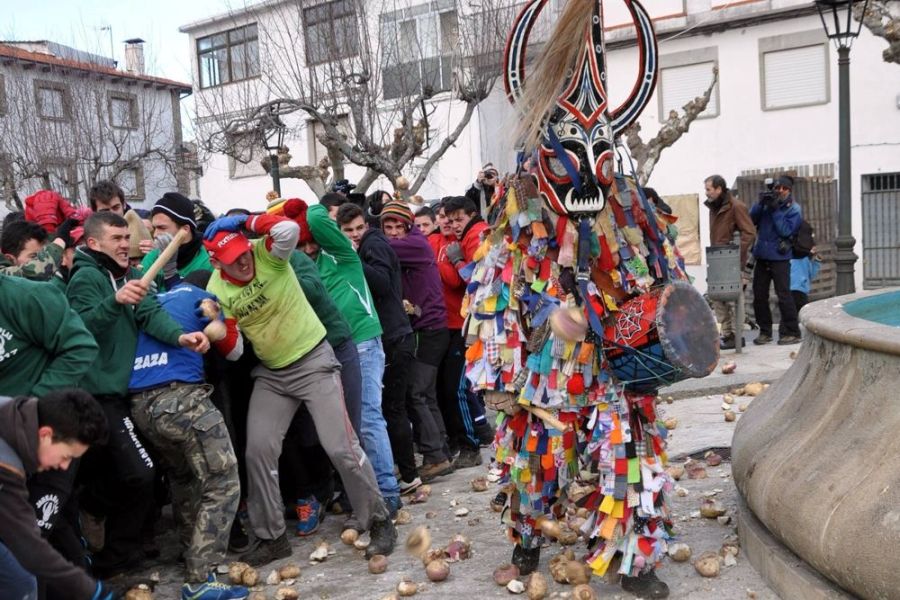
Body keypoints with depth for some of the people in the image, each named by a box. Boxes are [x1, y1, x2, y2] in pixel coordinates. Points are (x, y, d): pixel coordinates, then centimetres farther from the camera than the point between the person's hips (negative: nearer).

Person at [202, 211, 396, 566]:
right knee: (258, 450, -2)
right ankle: (271, 537, 15)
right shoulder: (217, 291, -6)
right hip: (270, 374, 4)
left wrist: (244, 221, -27)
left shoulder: (267, 253, -15)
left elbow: (289, 230, -38)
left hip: (313, 360, -4)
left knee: (341, 447, -7)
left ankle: (379, 522, 10)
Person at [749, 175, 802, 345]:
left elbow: (785, 230, -14)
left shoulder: (794, 209, -2)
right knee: (759, 296, 8)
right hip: (761, 256, 5)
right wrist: (760, 204, -12)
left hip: (779, 258, -5)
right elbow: (751, 220, 2)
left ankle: (791, 332, 2)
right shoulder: (768, 202, 10)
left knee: (783, 295, -7)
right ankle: (765, 331, 19)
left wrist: (775, 210, -17)